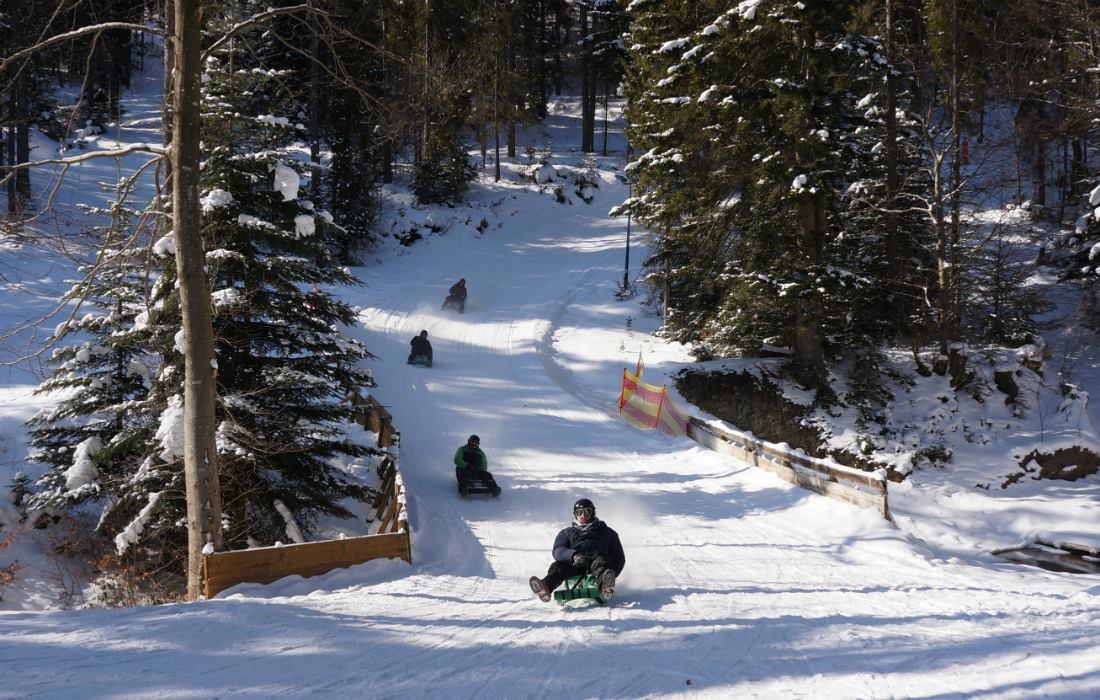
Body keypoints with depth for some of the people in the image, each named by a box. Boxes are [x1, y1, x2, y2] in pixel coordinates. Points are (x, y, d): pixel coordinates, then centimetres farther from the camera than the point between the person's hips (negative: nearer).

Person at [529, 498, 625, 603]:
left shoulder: (605, 531, 29)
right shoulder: (567, 533, 29)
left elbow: (619, 557, 22)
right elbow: (558, 551, 8)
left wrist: (613, 573, 0)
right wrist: (574, 555, -16)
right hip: (576, 566, 1)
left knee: (599, 562, -37)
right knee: (557, 566, -30)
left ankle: (606, 588, -72)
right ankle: (546, 587, -63)